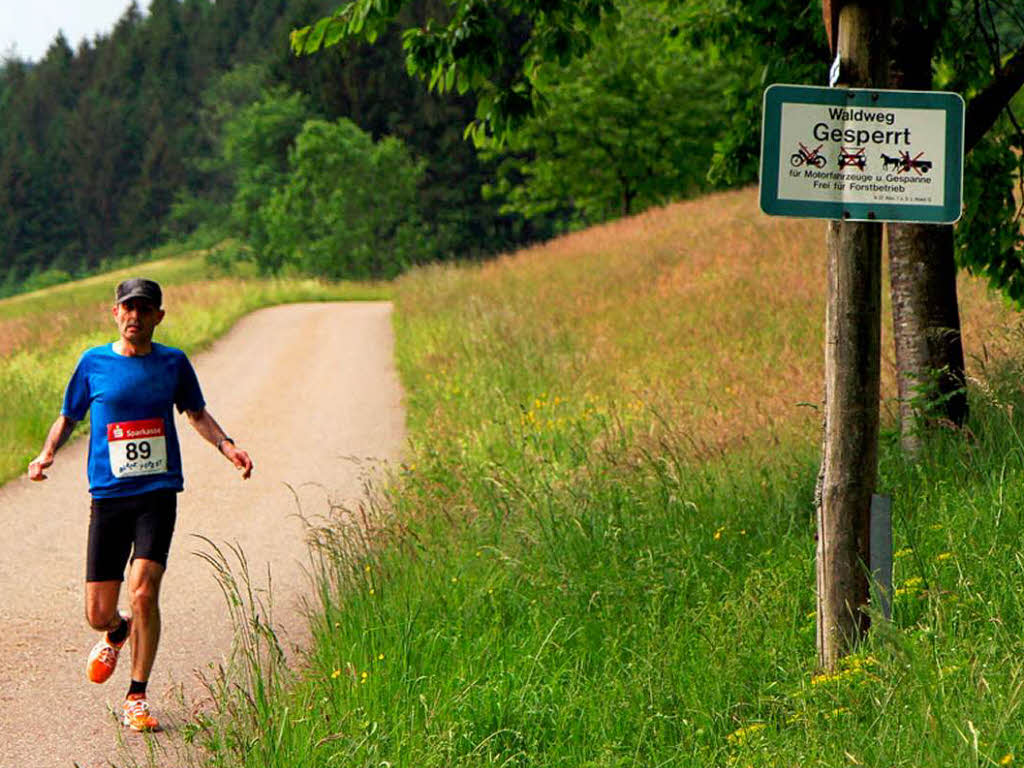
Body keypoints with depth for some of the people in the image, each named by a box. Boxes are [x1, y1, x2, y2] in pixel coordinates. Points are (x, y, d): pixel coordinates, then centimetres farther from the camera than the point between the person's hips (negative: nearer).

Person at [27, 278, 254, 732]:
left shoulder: (173, 363, 6)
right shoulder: (93, 363, 4)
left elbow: (196, 414, 21)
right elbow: (68, 417, 15)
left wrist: (227, 447, 4)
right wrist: (46, 455, -3)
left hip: (157, 494, -1)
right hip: (108, 495, 1)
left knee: (143, 591, -19)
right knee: (98, 613, 0)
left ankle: (137, 698, -2)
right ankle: (117, 634, 40)